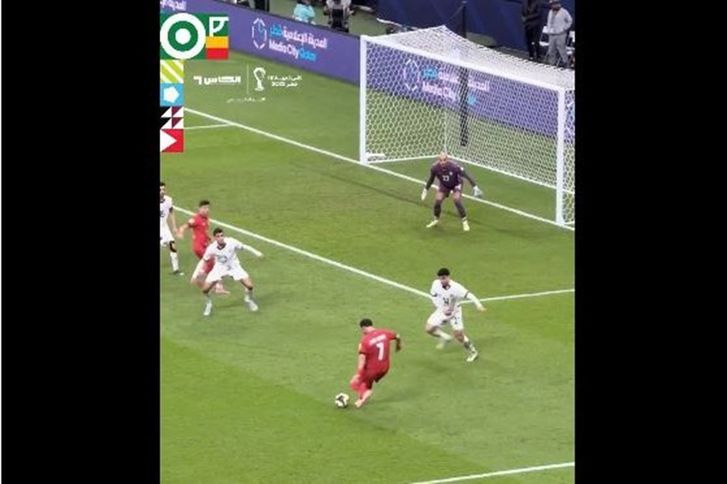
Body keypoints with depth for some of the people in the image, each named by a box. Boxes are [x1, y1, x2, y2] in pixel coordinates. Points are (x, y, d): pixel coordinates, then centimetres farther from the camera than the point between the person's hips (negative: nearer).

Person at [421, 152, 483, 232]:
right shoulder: (435, 168, -28)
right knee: (437, 201, -7)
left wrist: (475, 187, -27)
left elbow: (466, 176, -27)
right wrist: (425, 189, 3)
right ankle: (436, 220, 22)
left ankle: (465, 222, -4)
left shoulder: (454, 167, -38)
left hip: (456, 184, -3)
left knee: (457, 201, -21)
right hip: (444, 185, 3)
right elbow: (431, 179, -5)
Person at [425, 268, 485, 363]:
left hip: (454, 313, -4)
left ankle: (473, 352, 17)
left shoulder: (456, 287, -30)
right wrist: (441, 308, -11)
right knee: (428, 328, -6)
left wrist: (478, 304, -50)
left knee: (459, 336, -7)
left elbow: (468, 295, -33)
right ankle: (445, 337, 22)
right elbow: (433, 296, -1)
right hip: (441, 311, 4)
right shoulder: (436, 284, -17)